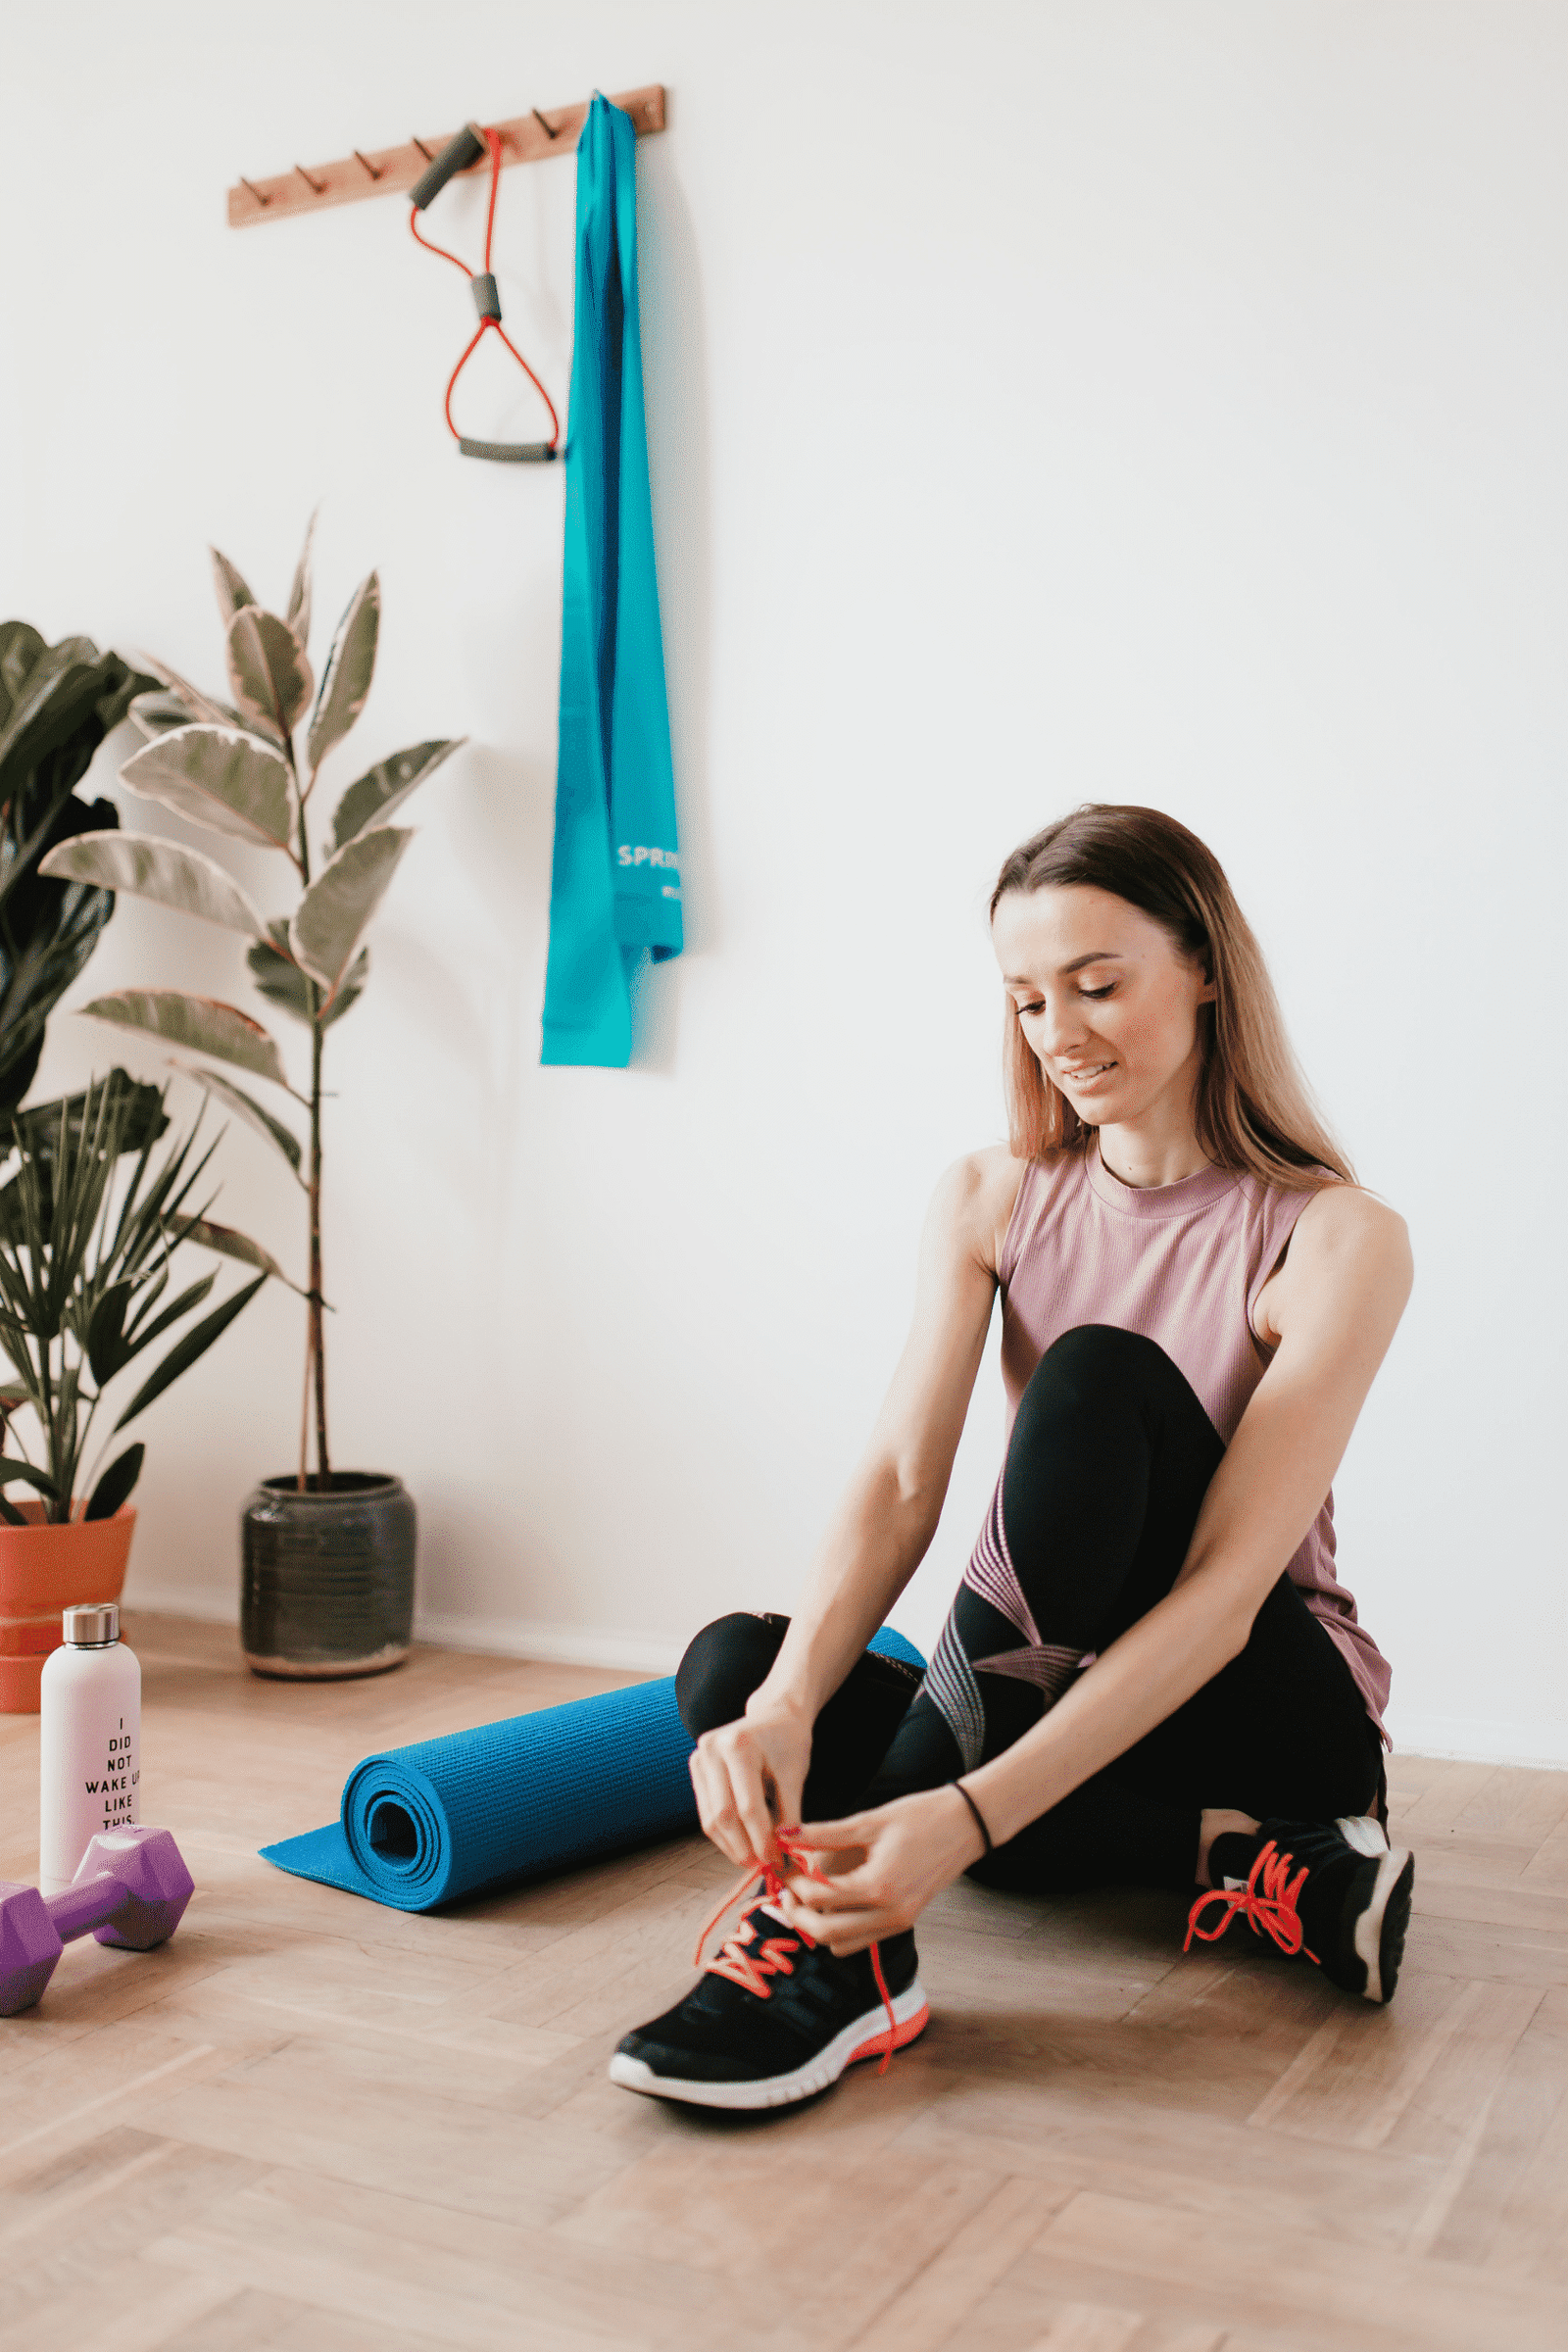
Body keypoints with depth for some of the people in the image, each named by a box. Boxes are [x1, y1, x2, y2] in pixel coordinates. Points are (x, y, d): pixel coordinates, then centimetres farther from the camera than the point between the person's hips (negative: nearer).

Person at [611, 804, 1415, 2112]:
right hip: (1041, 1697, 5)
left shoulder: (1337, 1240, -16)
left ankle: (852, 1933, -32)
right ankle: (1238, 1868, -20)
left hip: (1263, 1706, -5)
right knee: (732, 1673, -23)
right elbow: (899, 1487, -14)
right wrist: (786, 1706, -34)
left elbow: (1223, 1590, -26)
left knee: (1099, 1375, -30)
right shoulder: (993, 1202, 0)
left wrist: (968, 1814, -38)